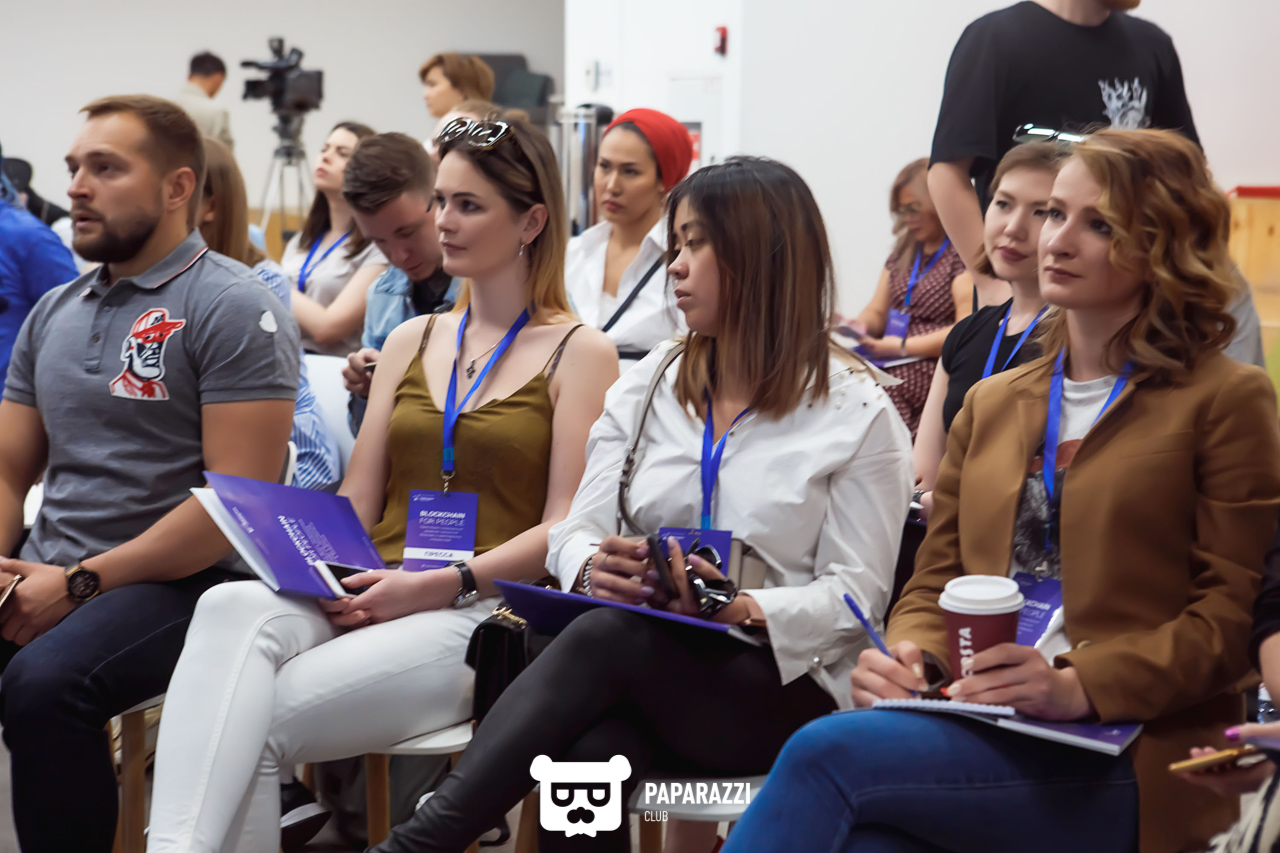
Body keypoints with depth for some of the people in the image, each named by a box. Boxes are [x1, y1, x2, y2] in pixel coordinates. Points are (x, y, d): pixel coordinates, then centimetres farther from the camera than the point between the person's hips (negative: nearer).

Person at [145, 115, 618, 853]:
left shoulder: (580, 353, 6)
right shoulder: (411, 342, 23)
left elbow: (565, 529, -3)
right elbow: (357, 502, 18)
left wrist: (442, 583, -17)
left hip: (483, 612, -4)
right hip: (368, 597, 4)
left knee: (258, 724, -30)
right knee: (233, 608, -32)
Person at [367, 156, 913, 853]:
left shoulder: (857, 414, 2)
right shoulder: (648, 384, 16)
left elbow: (858, 591, -5)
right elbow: (579, 528, 9)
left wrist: (742, 610, -23)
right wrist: (591, 568, -16)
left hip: (785, 688, -3)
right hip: (637, 676, 3)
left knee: (608, 634, -35)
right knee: (586, 757, -35)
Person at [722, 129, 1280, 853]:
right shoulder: (992, 403, 23)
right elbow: (937, 580, 22)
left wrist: (1080, 686, -17)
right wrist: (909, 657, -2)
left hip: (1125, 762, -4)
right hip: (980, 736, 4)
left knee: (827, 752, -30)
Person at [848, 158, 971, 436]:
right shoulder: (904, 249, 22)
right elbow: (877, 311, 25)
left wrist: (903, 346, -14)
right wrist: (859, 326, 1)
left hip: (935, 366, -8)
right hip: (893, 362, 8)